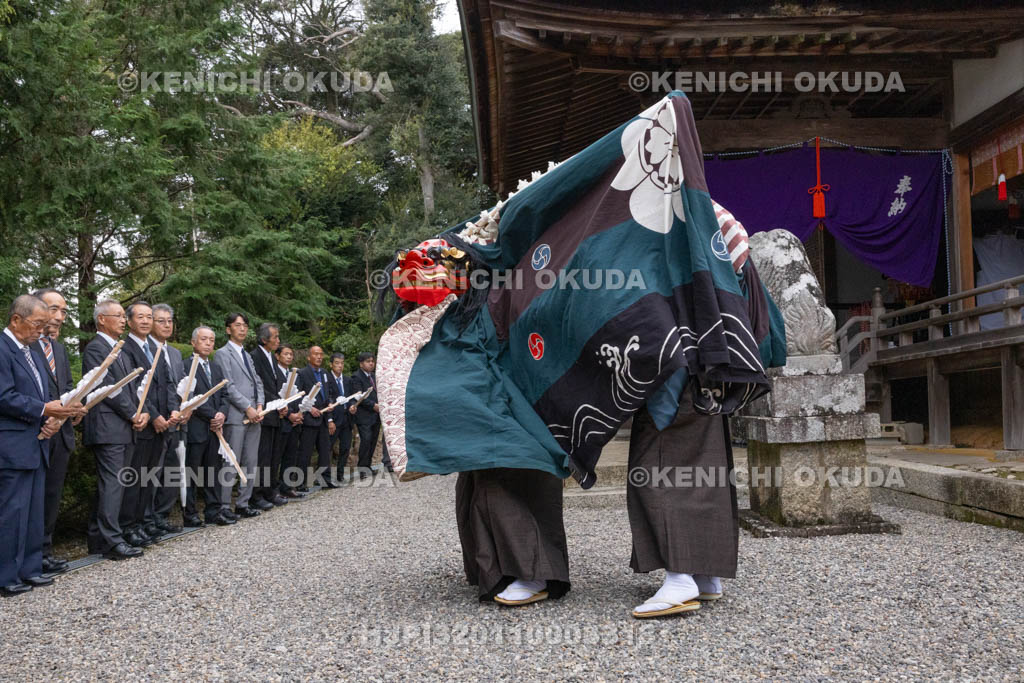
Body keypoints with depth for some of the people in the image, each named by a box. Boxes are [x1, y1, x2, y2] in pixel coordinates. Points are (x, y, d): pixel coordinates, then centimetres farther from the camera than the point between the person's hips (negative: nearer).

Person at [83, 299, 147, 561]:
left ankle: (98, 538, 17)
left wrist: (143, 411, 0)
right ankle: (112, 541, -7)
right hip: (107, 428, -9)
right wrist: (133, 414, -11)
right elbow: (108, 388, -14)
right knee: (112, 483, -9)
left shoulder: (121, 350, 21)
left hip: (126, 428, 9)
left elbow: (135, 384, 17)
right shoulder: (94, 348, -7)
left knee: (112, 484, 10)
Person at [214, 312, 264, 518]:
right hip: (235, 416, -8)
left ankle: (243, 504, 15)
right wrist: (247, 408, -14)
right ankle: (224, 507, 1)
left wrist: (259, 406, 0)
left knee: (250, 463, 8)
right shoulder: (222, 354, -2)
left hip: (253, 416, 8)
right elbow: (228, 386, -11)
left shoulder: (247, 355, 22)